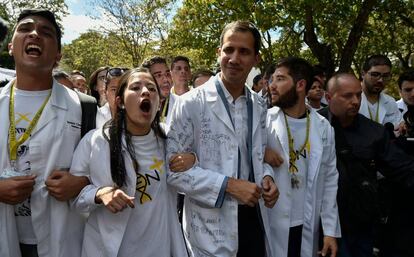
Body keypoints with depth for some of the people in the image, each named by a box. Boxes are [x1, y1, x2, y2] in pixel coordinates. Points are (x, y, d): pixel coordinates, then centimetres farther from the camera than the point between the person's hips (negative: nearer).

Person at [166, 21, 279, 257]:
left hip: (254, 219, 5)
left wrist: (266, 176, -4)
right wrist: (228, 185, -20)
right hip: (211, 227, -5)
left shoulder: (258, 107, 5)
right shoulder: (191, 103, -13)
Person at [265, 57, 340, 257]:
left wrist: (331, 230, 1)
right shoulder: (263, 120, -8)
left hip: (308, 229, 2)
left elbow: (329, 180, 3)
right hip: (269, 227, -2)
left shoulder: (323, 127, 0)